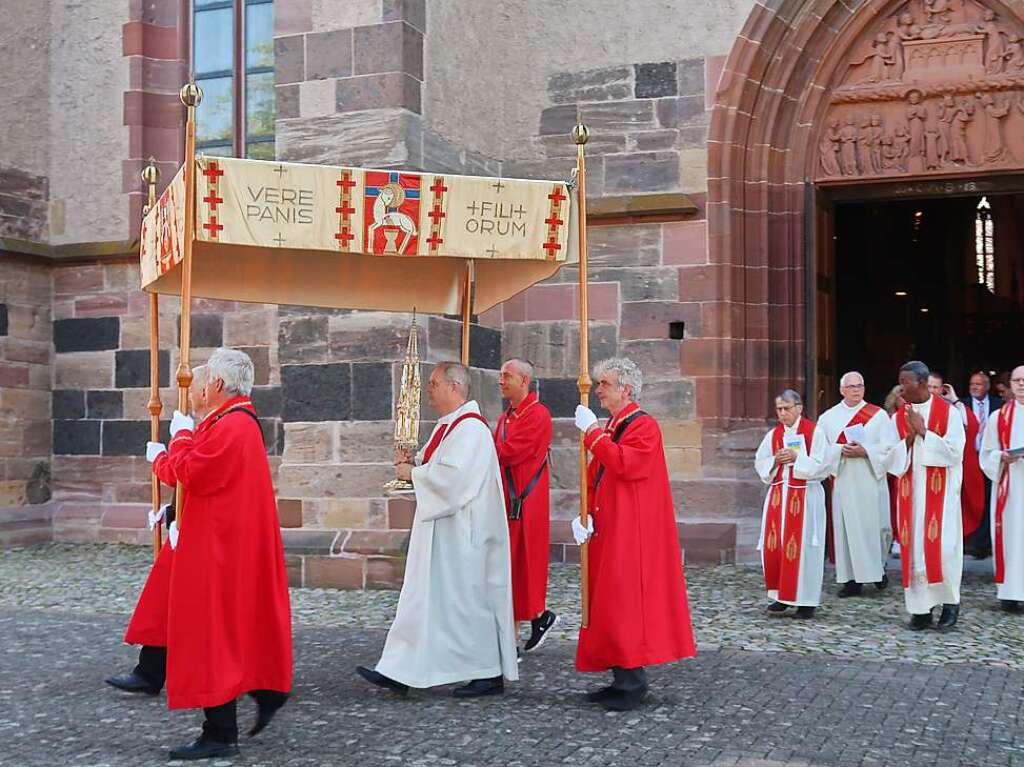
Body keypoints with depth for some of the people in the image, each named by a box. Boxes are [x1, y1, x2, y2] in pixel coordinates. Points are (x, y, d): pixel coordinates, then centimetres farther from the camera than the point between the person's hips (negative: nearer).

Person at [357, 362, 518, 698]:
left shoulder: (470, 427, -17)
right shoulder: (449, 424, 15)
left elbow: (453, 475, -26)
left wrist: (413, 473, -14)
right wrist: (414, 462, 4)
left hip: (460, 531, -10)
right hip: (439, 528, 10)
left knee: (468, 599, -2)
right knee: (424, 596, 9)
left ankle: (490, 674, 10)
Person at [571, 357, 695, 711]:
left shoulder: (644, 426, -10)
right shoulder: (609, 429, 17)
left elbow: (624, 465, -27)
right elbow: (595, 479, 17)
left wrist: (593, 432, -19)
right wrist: (585, 515, 2)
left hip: (632, 533, -9)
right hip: (607, 531, 9)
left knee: (626, 601, -9)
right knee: (610, 602, 10)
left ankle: (632, 682, -1)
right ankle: (623, 679, 17)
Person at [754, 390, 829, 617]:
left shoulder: (814, 432, -4)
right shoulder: (773, 434, 10)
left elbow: (820, 464, -10)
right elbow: (759, 463, 11)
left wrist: (796, 457, -17)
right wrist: (775, 460, -7)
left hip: (805, 496, -5)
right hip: (778, 494, 5)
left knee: (801, 547, -3)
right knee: (774, 545, 0)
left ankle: (806, 600, 5)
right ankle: (782, 595, 12)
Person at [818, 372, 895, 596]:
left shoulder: (879, 415, 4)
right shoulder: (828, 417, 9)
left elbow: (889, 446, -2)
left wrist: (865, 451, -16)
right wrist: (842, 451, -14)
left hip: (871, 479, -1)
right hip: (843, 481, 1)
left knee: (875, 525, 1)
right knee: (847, 527, 0)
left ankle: (879, 567, 25)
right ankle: (852, 579, 6)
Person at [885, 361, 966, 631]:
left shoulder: (948, 412, -3)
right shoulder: (898, 417, 7)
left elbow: (954, 452, -10)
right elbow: (892, 459, 4)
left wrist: (923, 431, -13)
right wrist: (910, 437, -12)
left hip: (940, 491, -3)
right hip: (910, 492, 3)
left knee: (941, 545, -9)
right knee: (913, 547, 0)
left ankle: (950, 602, 10)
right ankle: (920, 608, 6)